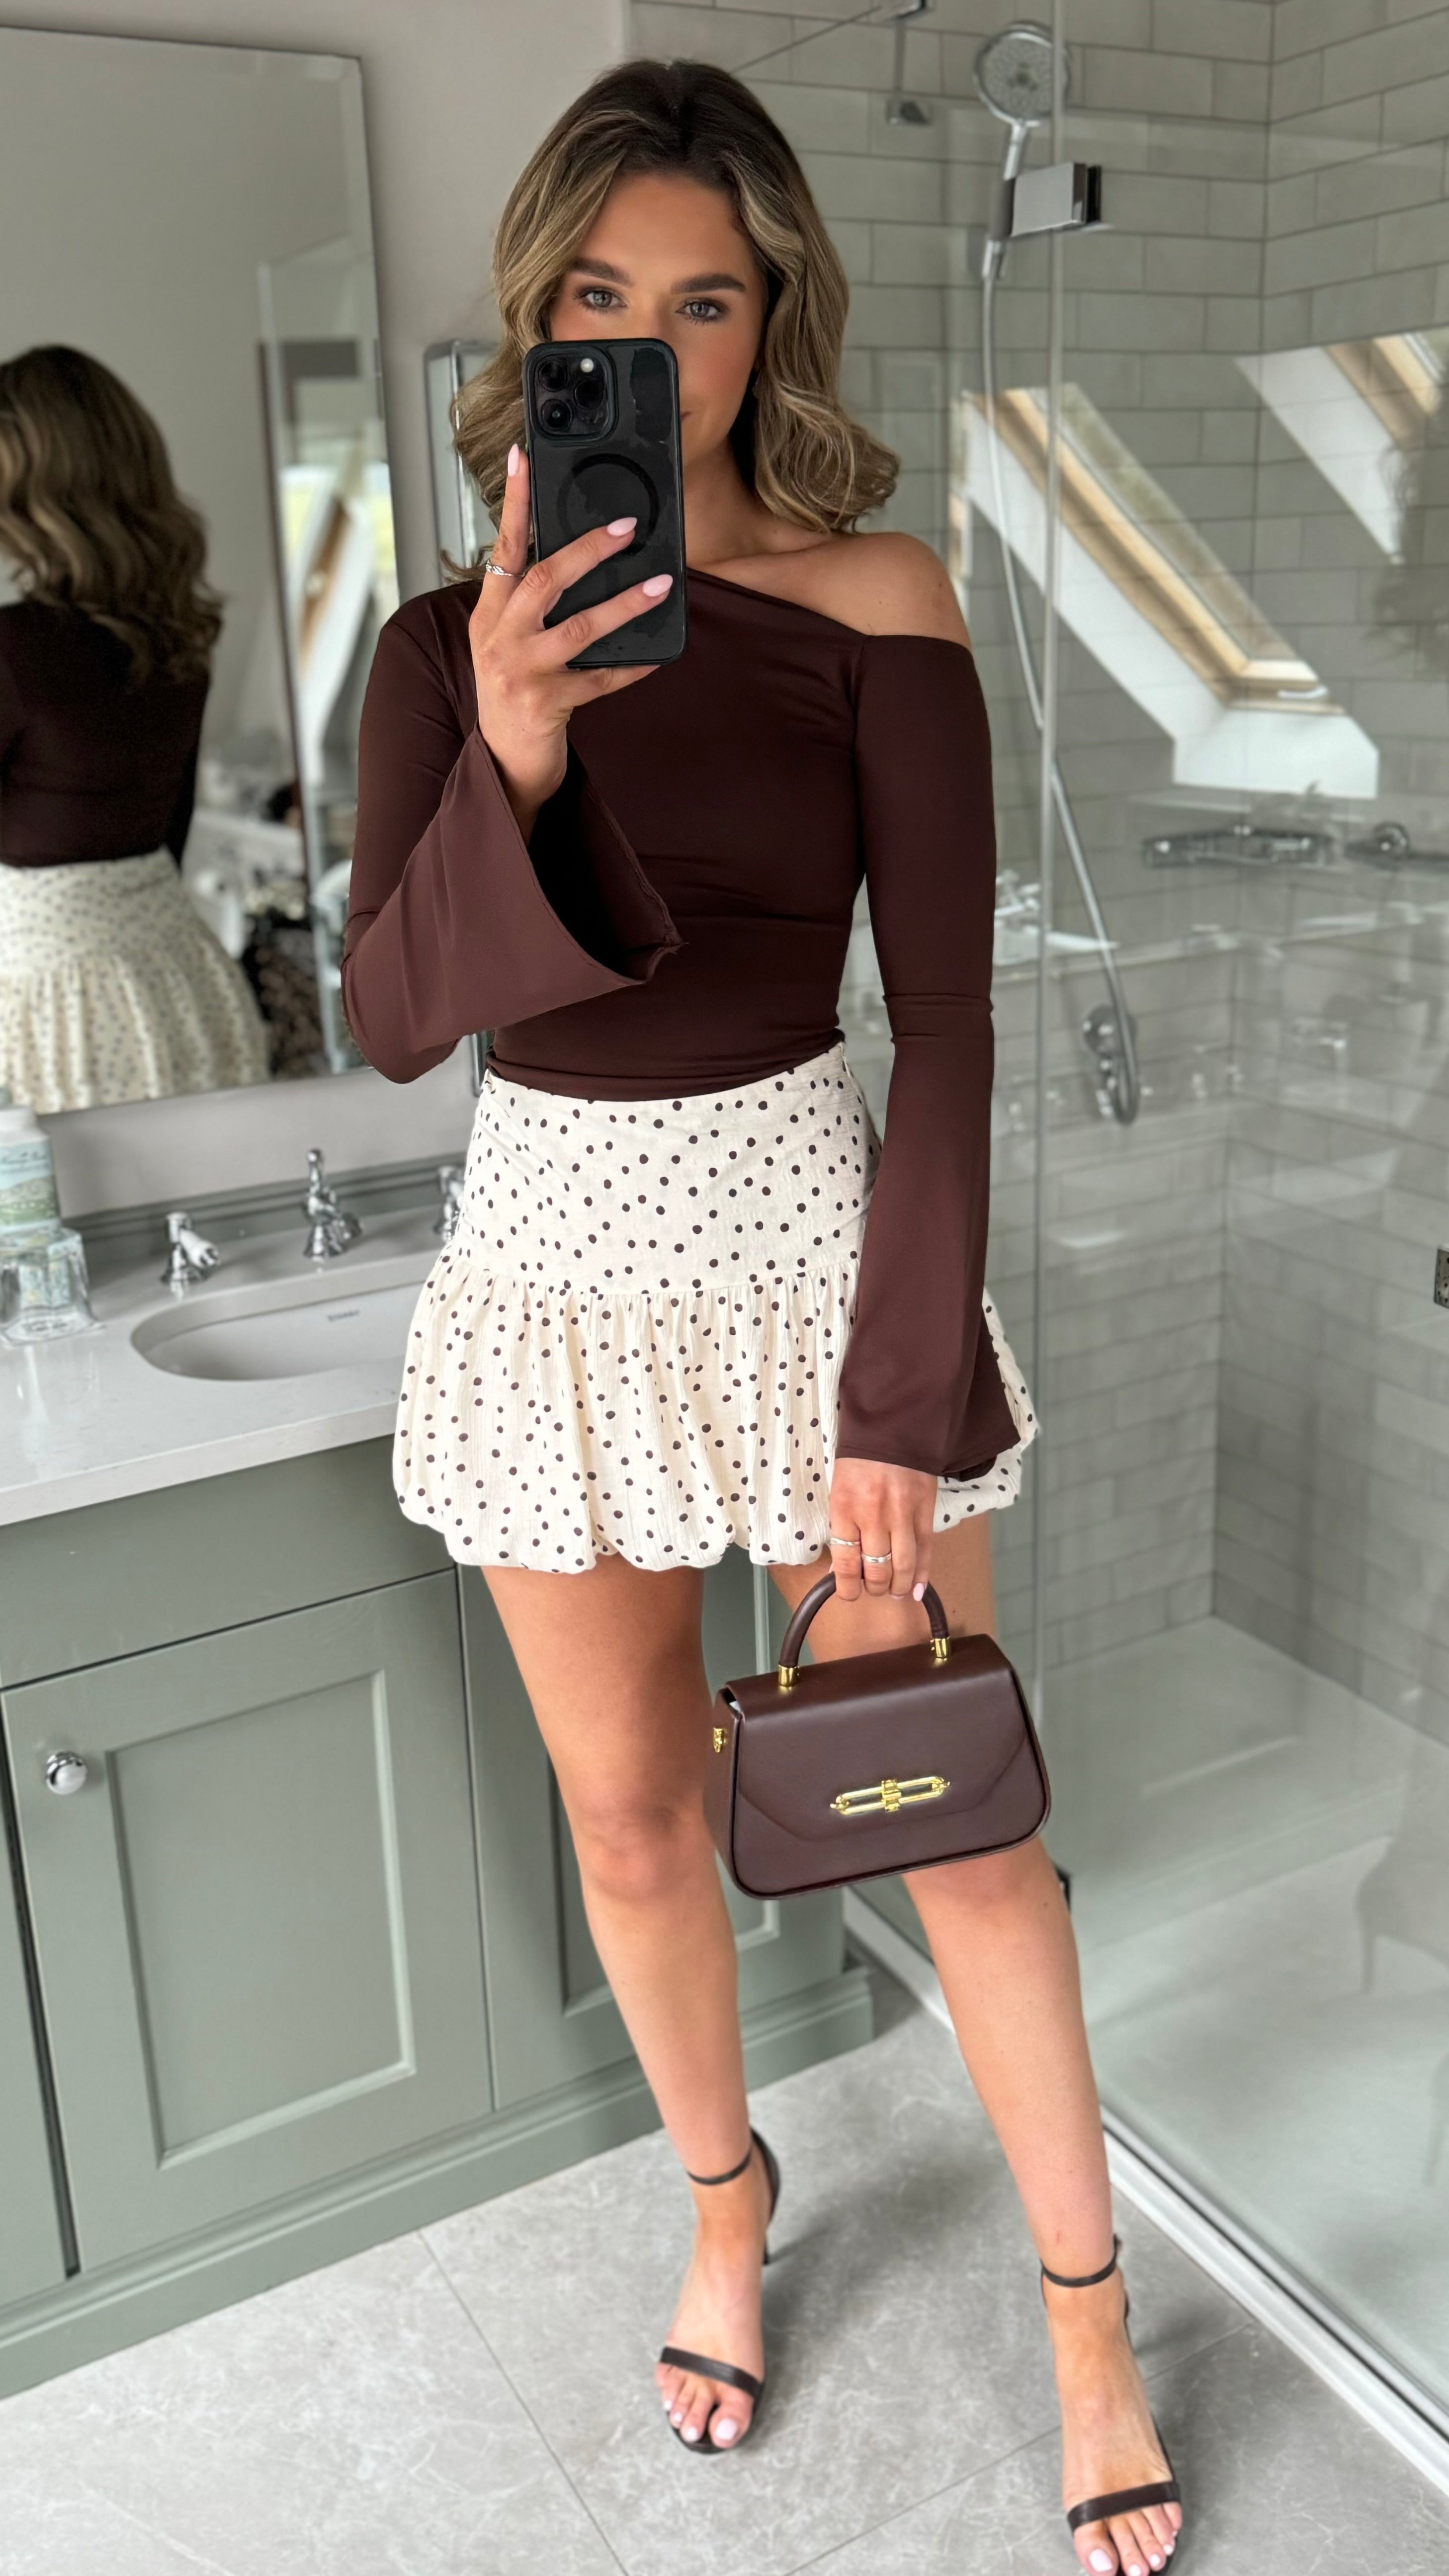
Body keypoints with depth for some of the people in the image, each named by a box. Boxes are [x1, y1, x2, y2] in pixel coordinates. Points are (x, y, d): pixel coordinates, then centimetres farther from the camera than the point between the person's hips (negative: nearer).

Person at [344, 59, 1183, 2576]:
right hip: (557, 1264, 3)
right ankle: (724, 2196, 45)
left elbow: (946, 1024, -10)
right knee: (632, 1815, 16)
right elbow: (392, 1018, -12)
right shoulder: (451, 641, 0)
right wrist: (511, 760, -30)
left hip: (815, 1238, -2)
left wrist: (898, 1401, -13)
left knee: (954, 1815, 6)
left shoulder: (872, 603, -7)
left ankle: (1088, 2312, 31)